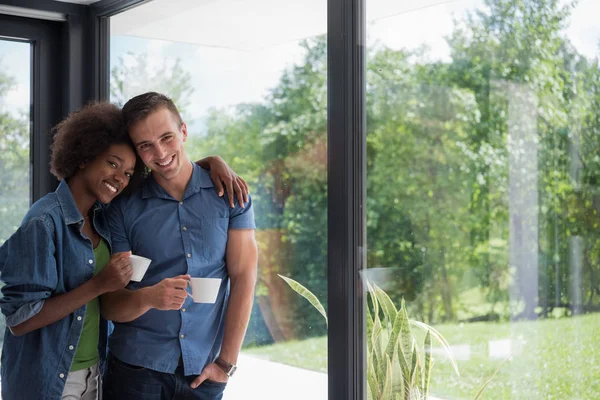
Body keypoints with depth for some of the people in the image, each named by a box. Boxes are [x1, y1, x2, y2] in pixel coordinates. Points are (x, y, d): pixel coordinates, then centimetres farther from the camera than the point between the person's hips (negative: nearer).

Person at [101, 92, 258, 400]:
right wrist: (148, 297, -22)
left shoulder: (229, 195, 0)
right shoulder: (124, 209, -1)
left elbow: (243, 278, -3)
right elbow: (110, 305, -1)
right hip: (136, 367, 0)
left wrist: (227, 361, -7)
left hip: (204, 373, 0)